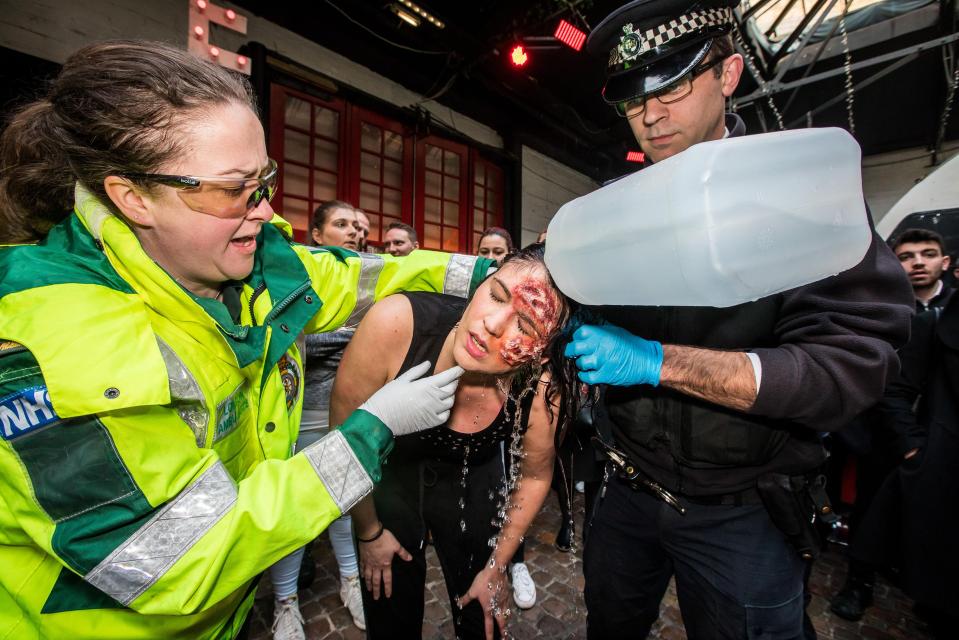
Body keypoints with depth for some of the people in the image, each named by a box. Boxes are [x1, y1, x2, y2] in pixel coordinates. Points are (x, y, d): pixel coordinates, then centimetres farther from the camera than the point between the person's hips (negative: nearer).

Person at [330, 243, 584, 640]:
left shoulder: (540, 392, -31)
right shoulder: (396, 324, -36)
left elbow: (534, 476, -7)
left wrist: (496, 567, 3)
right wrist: (369, 531, -4)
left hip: (472, 483, 1)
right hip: (388, 476, 0)